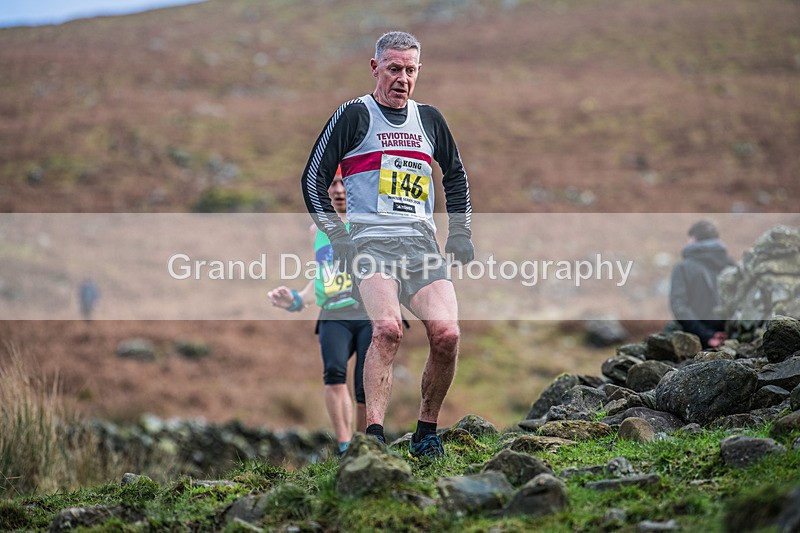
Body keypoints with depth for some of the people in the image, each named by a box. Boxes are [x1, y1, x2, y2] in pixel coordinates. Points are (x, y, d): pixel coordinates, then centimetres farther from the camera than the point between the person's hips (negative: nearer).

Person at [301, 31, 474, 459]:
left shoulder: (429, 119, 19)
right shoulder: (353, 115, 5)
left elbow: (455, 175, 33)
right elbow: (313, 179, 5)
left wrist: (460, 231, 21)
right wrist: (338, 236, -3)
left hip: (422, 244, 4)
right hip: (371, 242, -4)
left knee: (446, 334, -15)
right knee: (387, 329, -29)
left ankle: (426, 432, 4)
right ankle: (374, 435, -30)